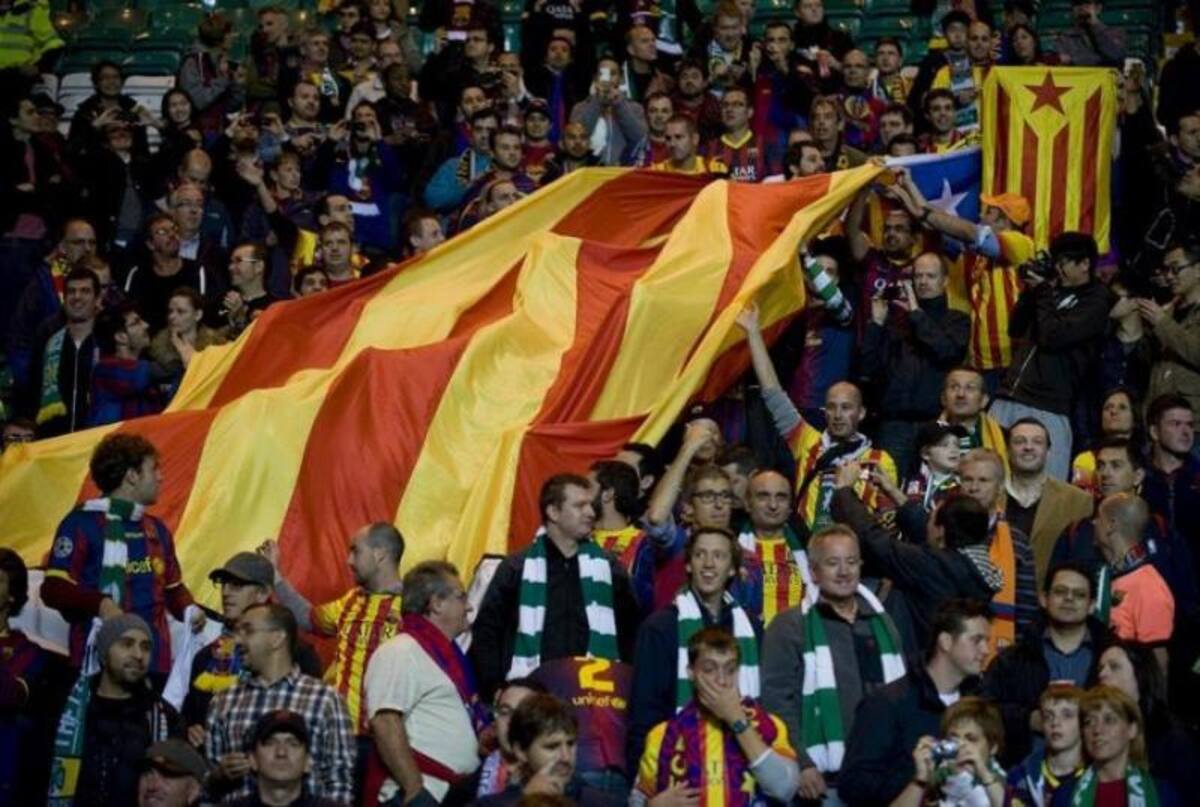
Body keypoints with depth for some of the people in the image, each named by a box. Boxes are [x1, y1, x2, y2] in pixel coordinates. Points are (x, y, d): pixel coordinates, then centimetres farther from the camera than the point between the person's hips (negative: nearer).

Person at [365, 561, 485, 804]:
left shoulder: (446, 653, 20)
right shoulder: (401, 652, -10)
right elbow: (385, 724, -20)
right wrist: (415, 790, -23)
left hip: (459, 793, 9)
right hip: (424, 794, -9)